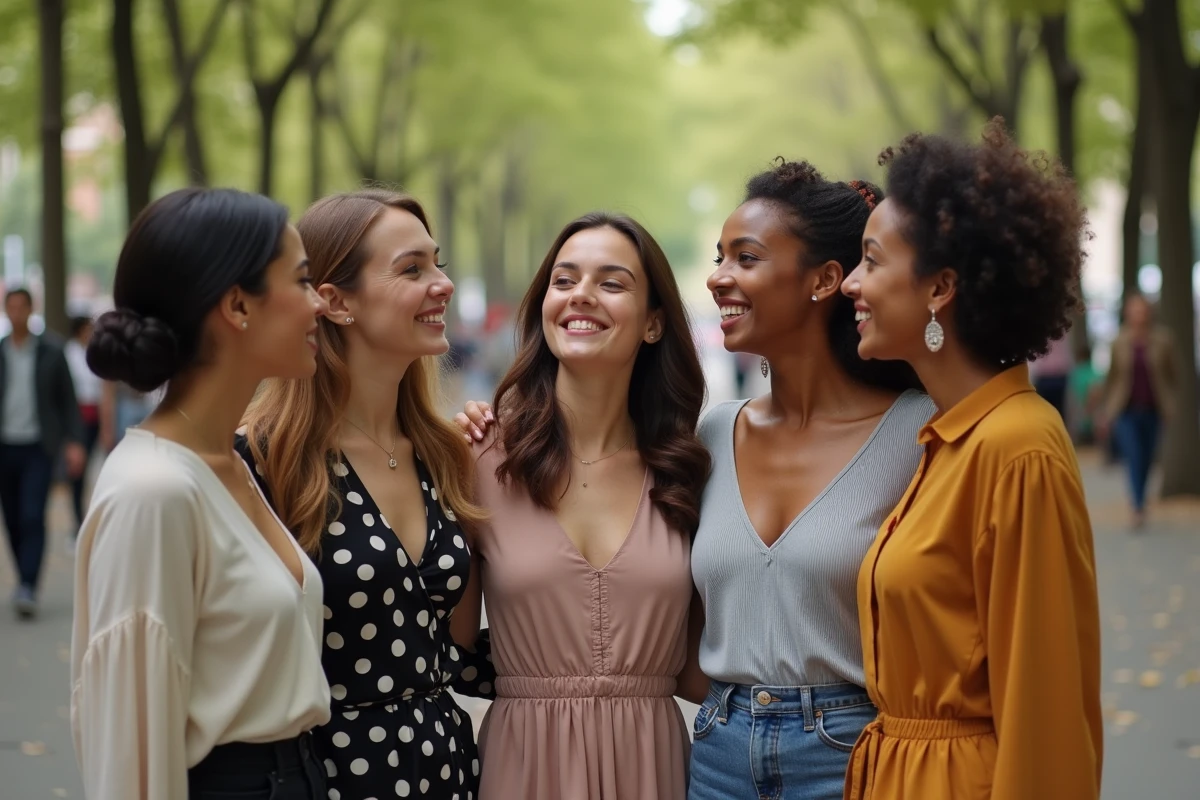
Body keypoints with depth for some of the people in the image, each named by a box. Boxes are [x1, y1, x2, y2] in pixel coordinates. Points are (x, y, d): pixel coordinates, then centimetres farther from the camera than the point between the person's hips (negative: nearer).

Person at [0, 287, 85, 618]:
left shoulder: (51, 351, 1)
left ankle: (28, 589, -16)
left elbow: (68, 399, 4)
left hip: (38, 447, -2)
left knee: (32, 517, -13)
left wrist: (74, 442, -4)